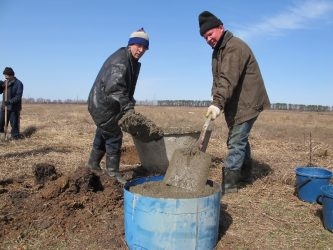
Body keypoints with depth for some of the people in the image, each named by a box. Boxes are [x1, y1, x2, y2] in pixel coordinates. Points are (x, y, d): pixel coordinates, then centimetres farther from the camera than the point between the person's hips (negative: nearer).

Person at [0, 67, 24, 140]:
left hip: (14, 107, -5)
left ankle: (15, 137, 9)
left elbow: (18, 96, -15)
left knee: (14, 123, -1)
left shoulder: (18, 83, -8)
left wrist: (10, 101, -28)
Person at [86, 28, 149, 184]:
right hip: (102, 105, -10)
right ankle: (113, 173, 5)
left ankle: (93, 163, 38)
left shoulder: (133, 62, 11)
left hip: (104, 105, 10)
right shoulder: (120, 61, -23)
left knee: (103, 135, 21)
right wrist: (128, 107, -42)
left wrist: (129, 105, 15)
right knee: (114, 136, -6)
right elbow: (114, 87, -36)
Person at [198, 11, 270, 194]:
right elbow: (218, 79, 13)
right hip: (236, 104, 10)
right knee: (239, 139, 17)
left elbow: (228, 79, -33)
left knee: (236, 141, -10)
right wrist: (216, 100, 0)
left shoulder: (234, 47, -19)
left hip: (247, 102, -10)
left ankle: (229, 183, -4)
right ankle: (245, 175, 32)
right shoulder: (218, 50, 14)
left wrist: (218, 103, -42)